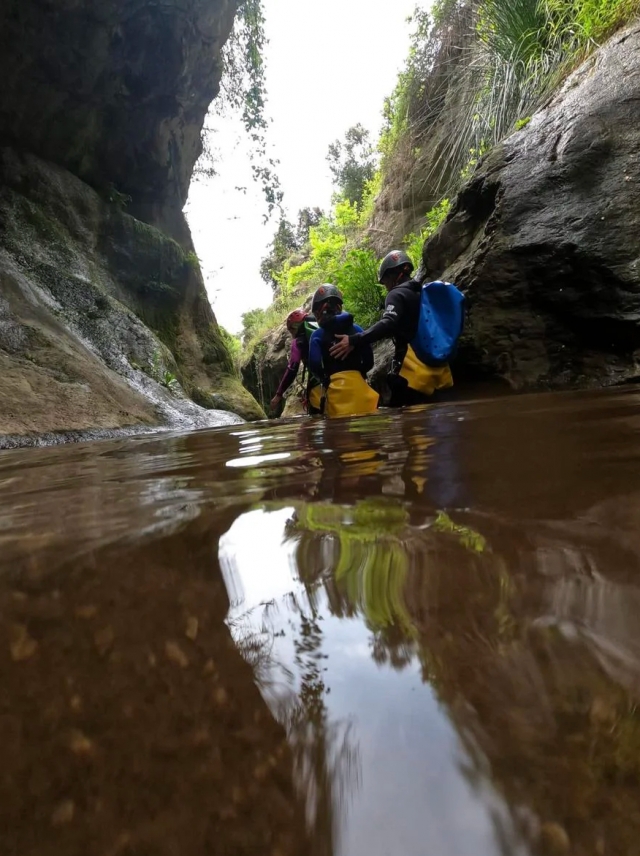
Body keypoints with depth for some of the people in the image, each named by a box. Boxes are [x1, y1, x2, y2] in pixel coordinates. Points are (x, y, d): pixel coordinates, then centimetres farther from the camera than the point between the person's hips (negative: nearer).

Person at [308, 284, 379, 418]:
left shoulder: (317, 335, 1)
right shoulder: (357, 329, 10)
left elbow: (314, 366, -7)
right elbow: (369, 361, 6)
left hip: (335, 386, -3)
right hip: (358, 382, 3)